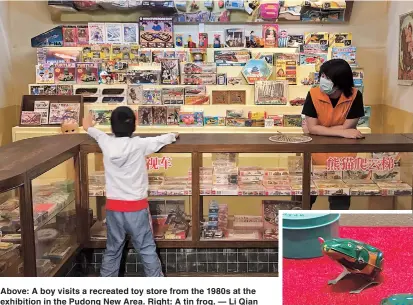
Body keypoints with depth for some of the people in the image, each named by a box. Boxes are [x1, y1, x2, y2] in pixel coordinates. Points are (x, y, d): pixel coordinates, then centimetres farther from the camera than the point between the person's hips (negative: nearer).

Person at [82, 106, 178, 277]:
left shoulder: (107, 143, -3)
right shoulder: (140, 145, -11)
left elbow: (98, 134, 21)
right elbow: (162, 140, 8)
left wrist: (88, 127, 45)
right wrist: (173, 136, 32)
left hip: (113, 207, 3)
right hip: (137, 207, -3)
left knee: (112, 250, 16)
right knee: (147, 250, 7)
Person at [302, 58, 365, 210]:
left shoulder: (355, 96, -14)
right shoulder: (313, 94, -15)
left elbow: (347, 127, -14)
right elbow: (312, 128, -18)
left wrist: (320, 130, -15)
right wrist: (342, 133, -23)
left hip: (343, 153, 0)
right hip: (317, 152, 0)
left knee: (340, 197, 10)